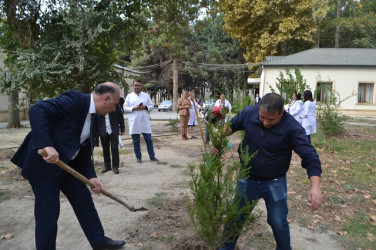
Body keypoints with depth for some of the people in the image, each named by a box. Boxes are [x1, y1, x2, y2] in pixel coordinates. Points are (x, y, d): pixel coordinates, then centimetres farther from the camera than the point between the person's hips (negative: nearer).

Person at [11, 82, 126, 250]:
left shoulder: (94, 119, 6)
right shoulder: (74, 99, -20)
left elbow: (84, 151, 9)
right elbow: (36, 110, -30)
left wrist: (91, 176, -2)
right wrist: (47, 146, -37)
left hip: (67, 164, 9)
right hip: (43, 163, -9)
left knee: (85, 201, 15)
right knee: (48, 213, 0)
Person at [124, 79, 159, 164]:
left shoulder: (146, 95, 9)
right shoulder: (129, 96, 6)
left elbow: (152, 105, 9)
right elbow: (125, 108, 2)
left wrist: (145, 107, -11)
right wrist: (133, 108, -14)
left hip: (145, 121, 0)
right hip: (134, 123, 0)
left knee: (148, 139, 3)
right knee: (136, 141, 6)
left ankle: (152, 156, 13)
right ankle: (138, 157, 18)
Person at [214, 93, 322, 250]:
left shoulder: (292, 128, -22)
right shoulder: (248, 113, -13)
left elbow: (310, 156, -24)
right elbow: (232, 125, 6)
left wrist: (315, 186, -37)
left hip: (275, 183, -2)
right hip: (248, 179, 3)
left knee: (278, 223, 7)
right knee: (235, 217, 14)